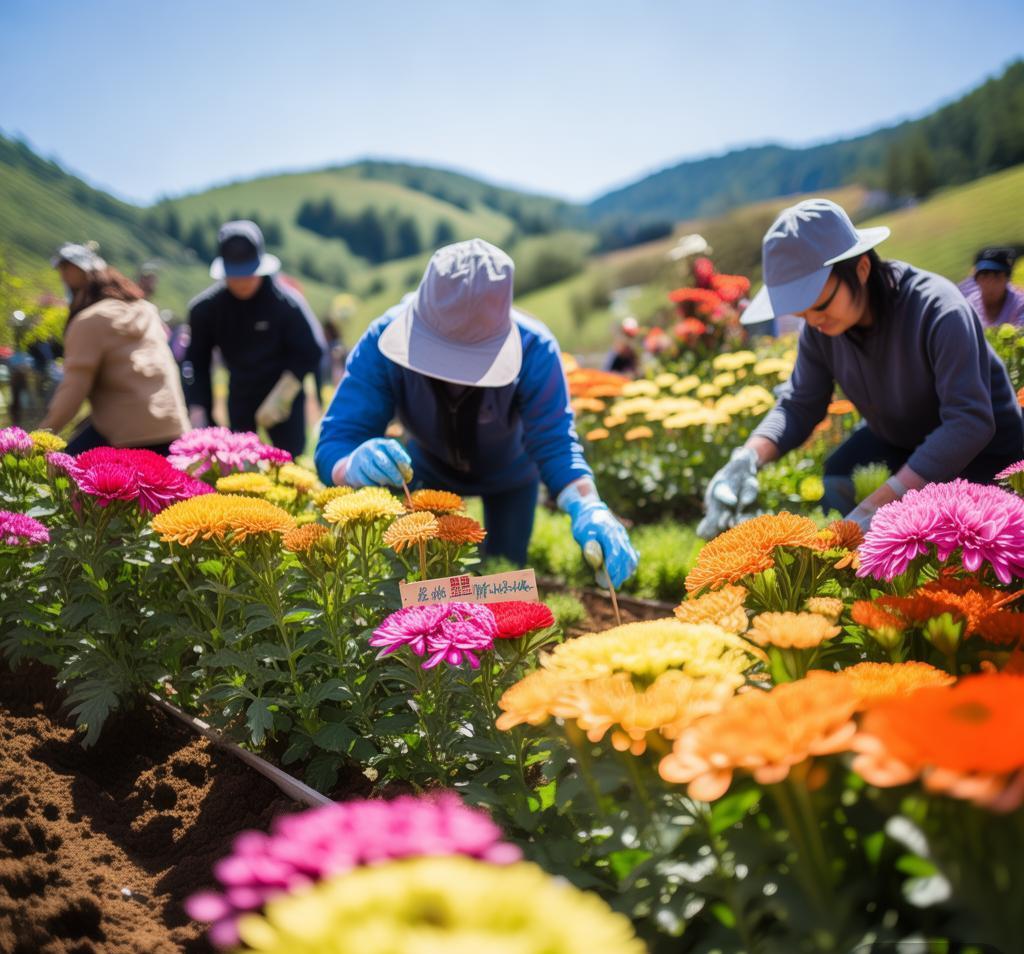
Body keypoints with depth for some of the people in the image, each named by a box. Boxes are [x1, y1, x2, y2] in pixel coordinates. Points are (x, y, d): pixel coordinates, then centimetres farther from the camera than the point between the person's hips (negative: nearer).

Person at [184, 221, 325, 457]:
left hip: (284, 397, -3)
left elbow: (309, 353, -12)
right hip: (240, 398, 3)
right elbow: (196, 361, 0)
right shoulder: (205, 307, -8)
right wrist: (198, 410, -8)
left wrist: (279, 398, -17)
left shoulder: (286, 302, -17)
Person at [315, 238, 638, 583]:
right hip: (430, 470, 0)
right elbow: (336, 441, -43)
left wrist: (588, 509, -64)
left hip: (508, 473, 0)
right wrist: (355, 465, -69)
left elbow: (554, 441, -42)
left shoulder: (533, 349, -40)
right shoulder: (383, 342, -40)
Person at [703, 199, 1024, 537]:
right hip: (895, 442, 6)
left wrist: (876, 507, -47)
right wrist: (748, 458, -31)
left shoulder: (939, 310, -33)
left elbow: (969, 423, -39)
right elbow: (799, 405, -8)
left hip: (982, 449, -6)